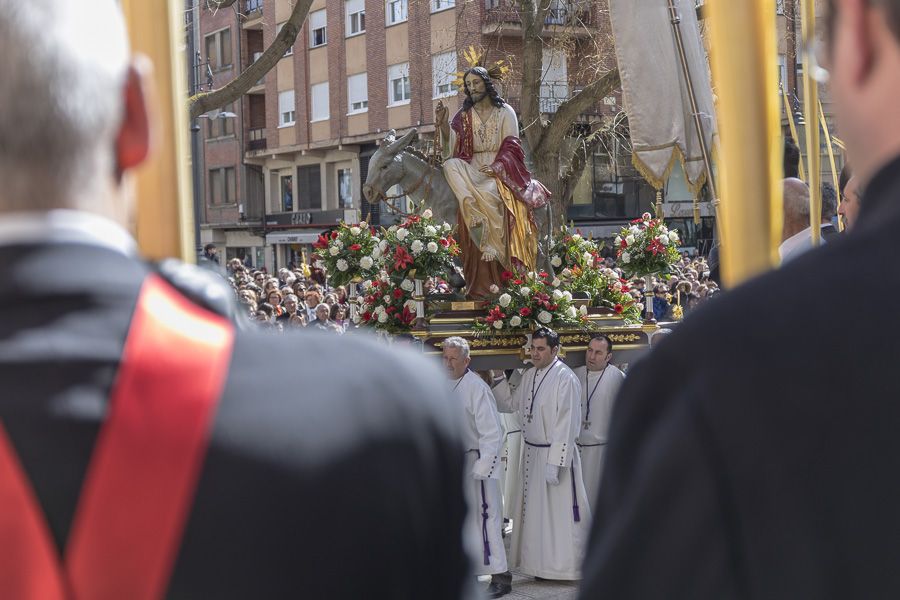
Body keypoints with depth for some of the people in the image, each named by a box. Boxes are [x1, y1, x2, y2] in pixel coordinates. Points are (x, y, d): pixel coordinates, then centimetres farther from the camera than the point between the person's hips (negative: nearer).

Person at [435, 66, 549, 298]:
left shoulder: (505, 112, 9)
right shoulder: (463, 117, 16)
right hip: (472, 174, 3)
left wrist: (496, 167, -18)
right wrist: (442, 124, -9)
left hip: (500, 173, -2)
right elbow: (452, 149, 5)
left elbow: (511, 147, -1)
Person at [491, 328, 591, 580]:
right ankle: (541, 563, 24)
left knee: (559, 512, -1)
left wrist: (554, 462, -22)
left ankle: (565, 565, 10)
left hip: (556, 453, -8)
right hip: (531, 453, 8)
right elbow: (511, 404, 21)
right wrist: (499, 381, 7)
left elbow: (566, 425, -19)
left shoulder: (565, 379, -16)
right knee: (535, 512, 13)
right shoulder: (529, 376, 9)